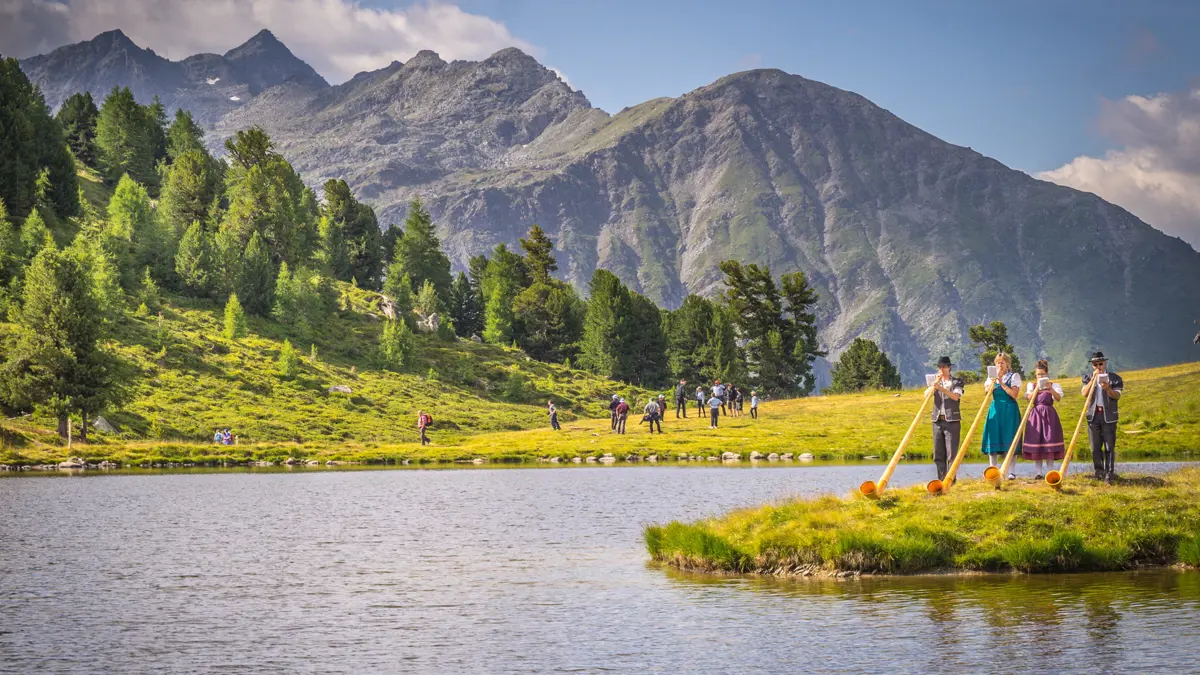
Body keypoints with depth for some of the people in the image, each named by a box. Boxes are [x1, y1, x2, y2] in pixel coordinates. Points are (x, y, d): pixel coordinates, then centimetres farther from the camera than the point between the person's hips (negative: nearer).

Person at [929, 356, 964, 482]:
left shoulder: (956, 382, 4)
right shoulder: (936, 382, 16)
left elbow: (955, 396, -14)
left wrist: (941, 388, -24)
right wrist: (935, 382, -7)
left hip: (952, 420, -4)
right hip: (938, 420, 4)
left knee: (951, 452, -8)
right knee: (938, 453, 3)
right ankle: (941, 480, 7)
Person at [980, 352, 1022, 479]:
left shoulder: (1014, 377, 3)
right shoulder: (991, 377, 13)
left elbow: (1014, 394, -11)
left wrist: (1001, 383, -14)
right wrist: (994, 380, -12)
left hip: (1009, 410, -3)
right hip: (995, 410, 3)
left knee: (1009, 440, -5)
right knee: (993, 439, 0)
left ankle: (1011, 472, -2)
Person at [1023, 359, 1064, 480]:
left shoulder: (1054, 385, 4)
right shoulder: (1031, 385, 10)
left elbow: (1058, 398, -13)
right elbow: (1029, 398, -5)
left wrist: (1050, 388, -28)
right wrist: (1037, 388, -15)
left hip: (1049, 415, -2)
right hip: (1036, 415, 2)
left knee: (1049, 442, -5)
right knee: (1035, 443, -1)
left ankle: (1049, 472, -1)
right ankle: (1039, 472, 5)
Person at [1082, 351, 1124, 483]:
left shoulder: (1114, 378, 3)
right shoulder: (1088, 378, 9)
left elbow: (1117, 396, -5)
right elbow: (1084, 393, -6)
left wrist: (1108, 388, -24)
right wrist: (1093, 379, -15)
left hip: (1109, 416, -2)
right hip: (1093, 416, 2)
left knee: (1109, 447, -6)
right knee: (1095, 447, 6)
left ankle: (1109, 474, -5)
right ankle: (1099, 472, 17)